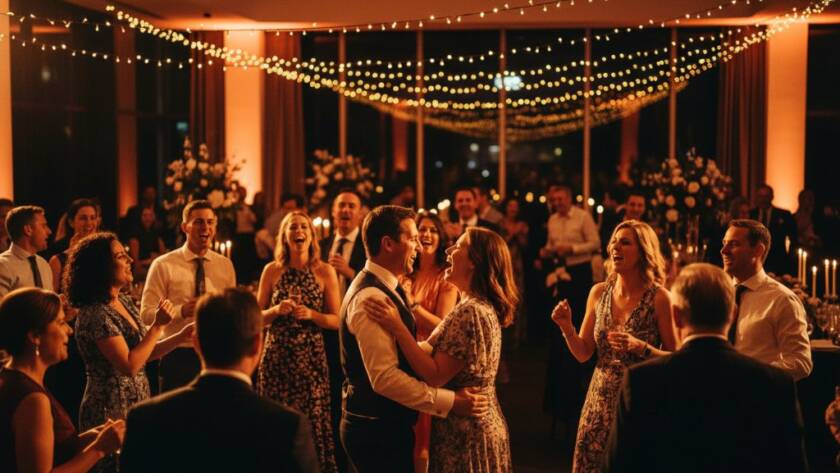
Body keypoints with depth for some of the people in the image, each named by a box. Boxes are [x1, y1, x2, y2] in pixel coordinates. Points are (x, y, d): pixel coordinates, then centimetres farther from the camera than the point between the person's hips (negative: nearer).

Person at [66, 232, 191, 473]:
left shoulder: (124, 301, 6)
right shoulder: (95, 315, -20)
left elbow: (144, 352, 12)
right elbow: (130, 365, -24)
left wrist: (180, 337, -1)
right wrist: (158, 325, -20)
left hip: (136, 406, 8)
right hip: (112, 413, -8)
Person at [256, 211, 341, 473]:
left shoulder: (325, 272, -1)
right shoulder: (272, 270, 3)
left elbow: (337, 320, 0)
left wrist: (311, 315, -16)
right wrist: (277, 310, -13)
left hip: (310, 357, -1)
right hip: (276, 355, 1)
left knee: (310, 420, 2)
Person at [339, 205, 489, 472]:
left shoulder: (384, 288, 11)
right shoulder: (372, 297, -22)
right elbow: (384, 377, -28)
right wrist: (449, 402, -27)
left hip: (386, 424, 10)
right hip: (377, 430, -10)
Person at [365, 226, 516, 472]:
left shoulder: (470, 312, -22)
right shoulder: (485, 307, 9)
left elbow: (435, 376, -24)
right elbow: (435, 350, 9)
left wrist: (397, 327, -25)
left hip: (464, 434, -10)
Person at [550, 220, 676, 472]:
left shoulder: (658, 298, -12)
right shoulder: (599, 292, 1)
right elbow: (583, 353, 5)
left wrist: (640, 347, -24)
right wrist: (567, 328, -12)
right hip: (600, 400, 4)